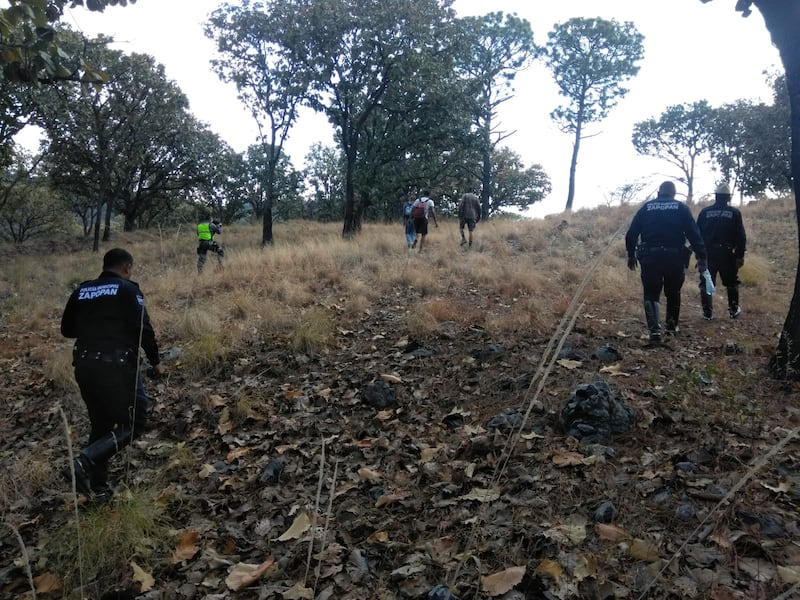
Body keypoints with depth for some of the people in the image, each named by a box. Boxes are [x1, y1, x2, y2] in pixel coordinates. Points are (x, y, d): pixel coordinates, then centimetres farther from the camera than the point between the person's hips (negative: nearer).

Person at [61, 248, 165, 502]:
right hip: (117, 366, -7)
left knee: (101, 425, 19)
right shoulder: (128, 290, -5)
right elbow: (143, 329, -12)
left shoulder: (81, 291, 12)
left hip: (84, 366, 7)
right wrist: (155, 361, -1)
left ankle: (98, 487, 23)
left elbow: (67, 329, 18)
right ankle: (83, 464, -12)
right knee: (132, 423, 5)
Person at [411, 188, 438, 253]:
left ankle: (416, 239, -17)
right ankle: (420, 250, 2)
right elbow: (432, 211, -10)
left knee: (418, 233, 18)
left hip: (416, 219, 3)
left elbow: (412, 210, 4)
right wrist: (435, 221, -11)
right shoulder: (430, 201, 2)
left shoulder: (417, 200, 11)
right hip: (424, 219, -3)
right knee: (423, 235, 8)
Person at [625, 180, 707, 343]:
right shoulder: (681, 208, 5)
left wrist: (631, 255, 16)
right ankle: (672, 326, 30)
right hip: (675, 257, 0)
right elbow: (694, 234, -1)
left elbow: (631, 233, 6)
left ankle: (654, 329, -12)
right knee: (673, 293, 19)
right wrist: (701, 257, 1)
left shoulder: (646, 208, 8)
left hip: (650, 258, 0)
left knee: (651, 294, 5)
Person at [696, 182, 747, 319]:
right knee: (731, 282, 16)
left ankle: (707, 312, 2)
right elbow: (741, 236, -2)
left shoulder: (705, 212, 1)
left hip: (708, 253, 0)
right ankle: (734, 310, 23)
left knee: (706, 283, 5)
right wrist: (740, 255, 4)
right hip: (727, 253, 0)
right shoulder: (734, 213, -1)